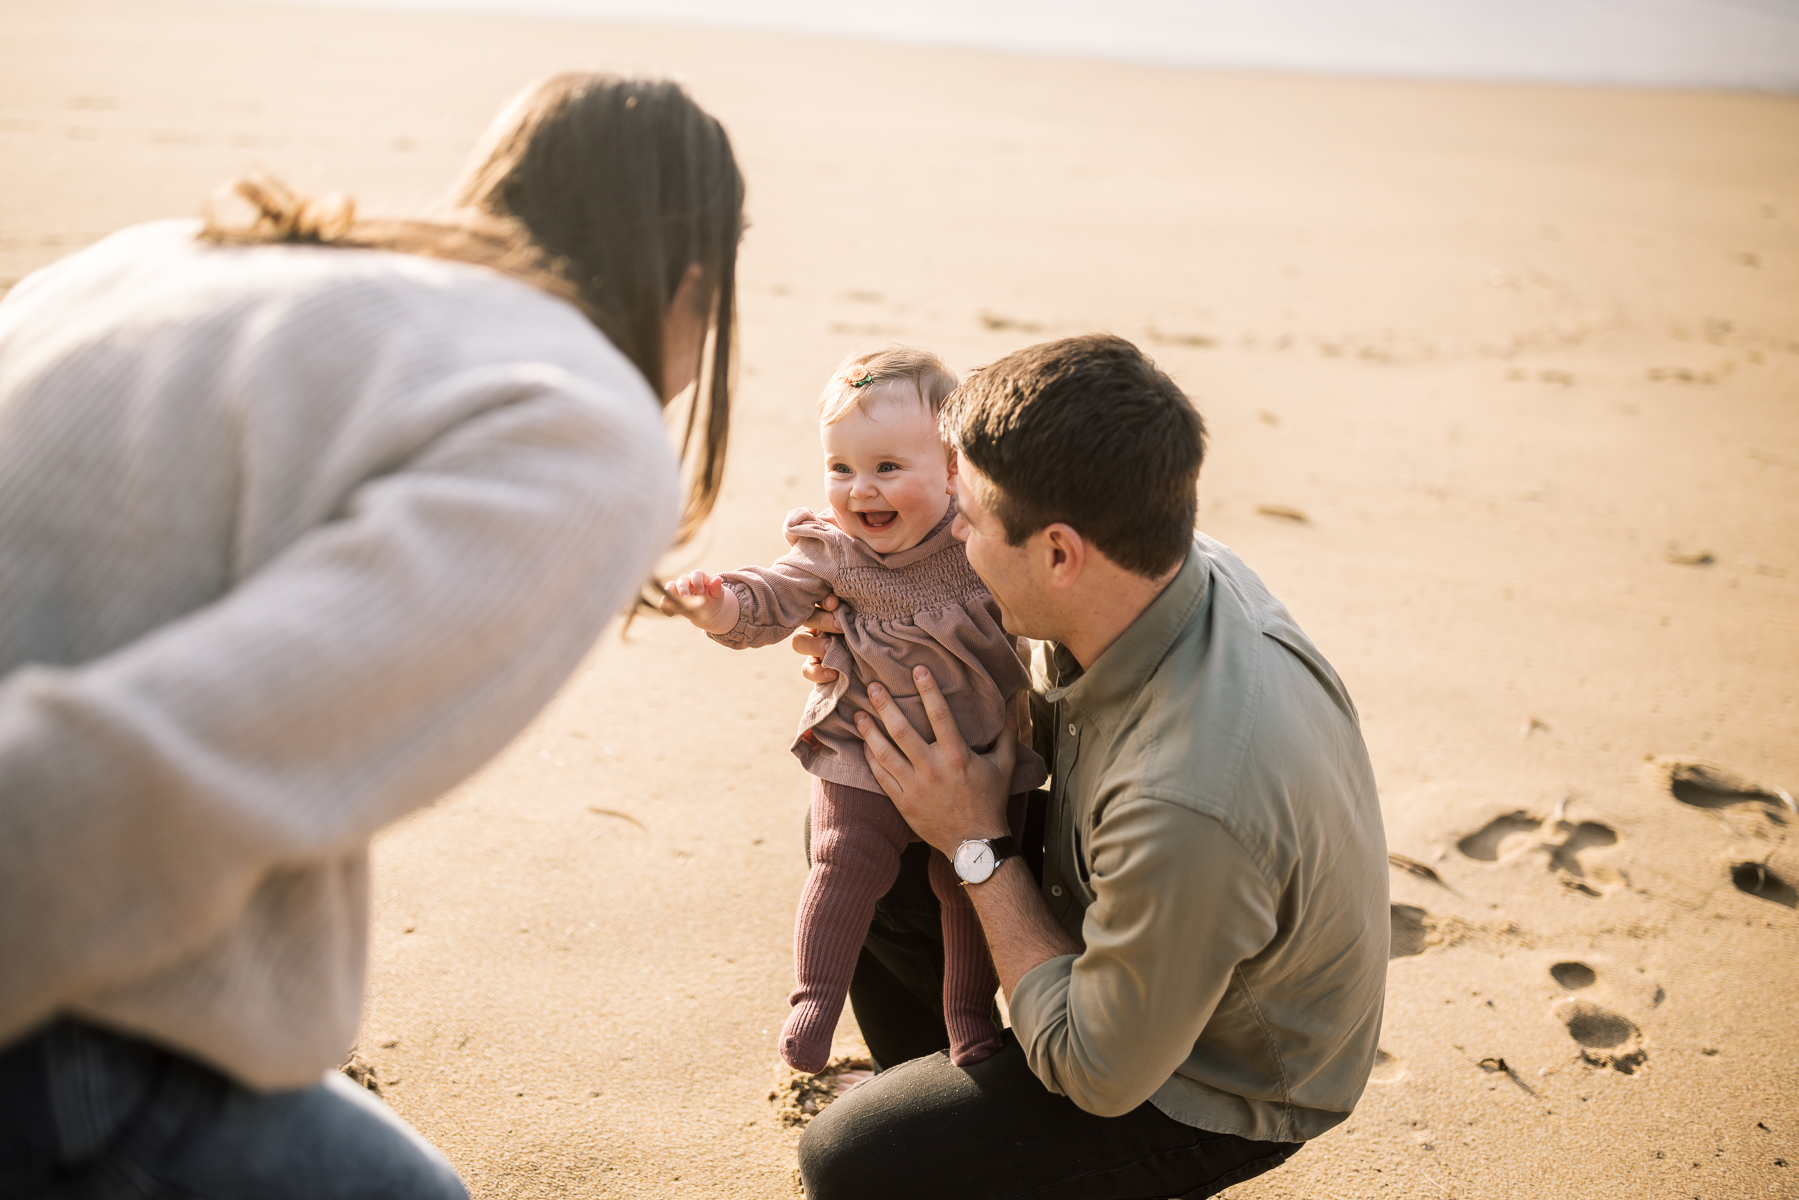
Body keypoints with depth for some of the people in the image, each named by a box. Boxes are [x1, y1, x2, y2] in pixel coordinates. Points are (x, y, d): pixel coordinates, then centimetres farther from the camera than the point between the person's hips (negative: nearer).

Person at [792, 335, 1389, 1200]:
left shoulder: (1191, 803, -43)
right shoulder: (1169, 571, -17)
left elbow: (1101, 1076, -27)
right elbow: (1057, 718, 6)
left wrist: (978, 845, -22)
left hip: (1214, 1092, -8)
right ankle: (938, 1085, 39)